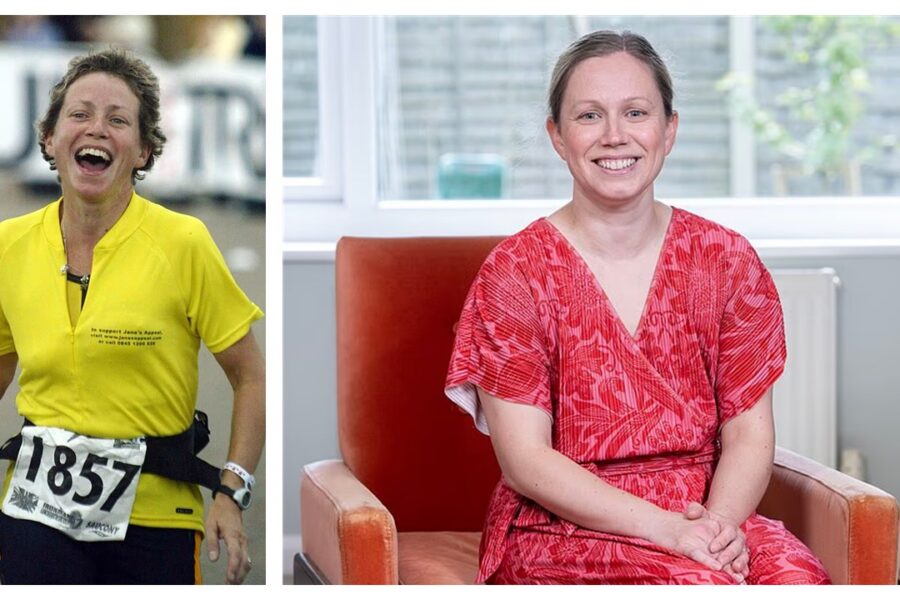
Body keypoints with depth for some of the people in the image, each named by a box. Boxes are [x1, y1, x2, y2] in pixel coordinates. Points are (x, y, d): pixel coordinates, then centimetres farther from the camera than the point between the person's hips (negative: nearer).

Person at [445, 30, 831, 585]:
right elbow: (526, 459, -8)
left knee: (798, 576, -30)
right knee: (700, 583, -34)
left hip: (710, 518, 3)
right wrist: (668, 529, -20)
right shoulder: (515, 271, -2)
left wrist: (720, 522, -19)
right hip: (562, 533, -3)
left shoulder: (726, 260, 7)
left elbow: (749, 433, 3)